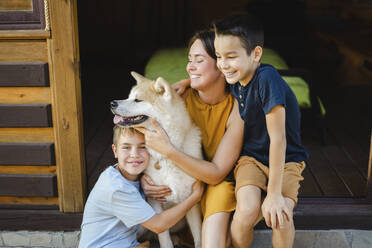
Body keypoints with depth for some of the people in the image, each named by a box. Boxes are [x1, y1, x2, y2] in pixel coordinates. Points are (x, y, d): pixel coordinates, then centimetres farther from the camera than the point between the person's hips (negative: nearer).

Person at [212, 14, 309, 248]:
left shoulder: (266, 78, -27)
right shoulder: (234, 79, -5)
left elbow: (277, 138, -27)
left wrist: (274, 193, -26)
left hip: (286, 159, -4)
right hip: (251, 157, 4)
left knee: (280, 216, -26)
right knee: (247, 211, -22)